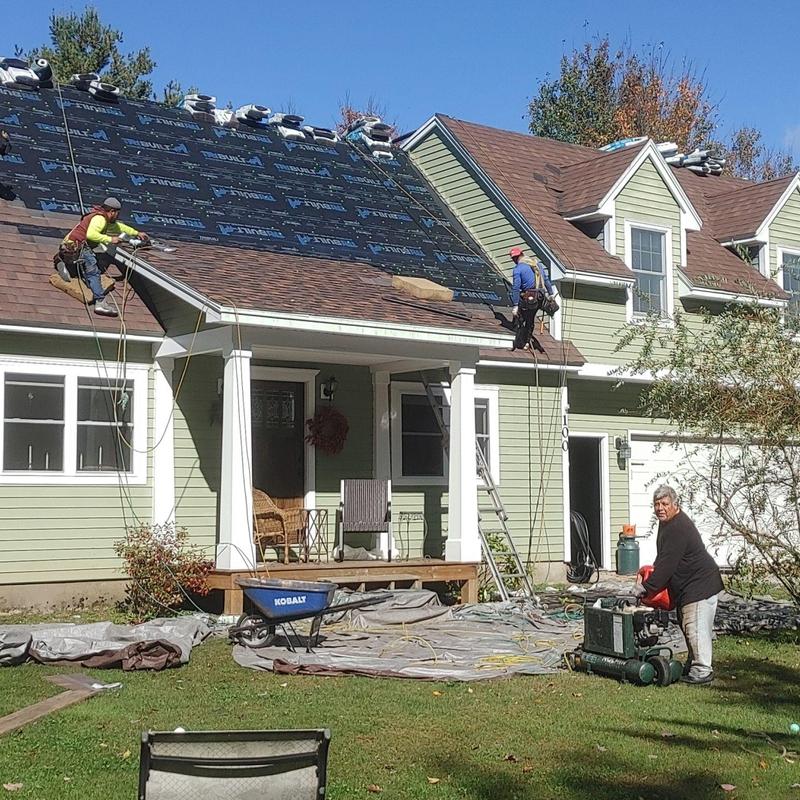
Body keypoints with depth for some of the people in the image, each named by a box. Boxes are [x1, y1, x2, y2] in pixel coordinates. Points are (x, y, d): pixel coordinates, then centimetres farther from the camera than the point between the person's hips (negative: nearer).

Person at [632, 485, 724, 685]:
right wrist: (653, 576, 17)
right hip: (687, 586, 11)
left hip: (700, 584, -11)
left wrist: (646, 587, -22)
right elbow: (663, 560, 24)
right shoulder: (668, 523, 11)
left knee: (695, 627, -11)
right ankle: (694, 665, 28)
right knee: (688, 626, 17)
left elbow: (667, 564, -25)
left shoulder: (679, 528, -23)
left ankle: (702, 672, -6)